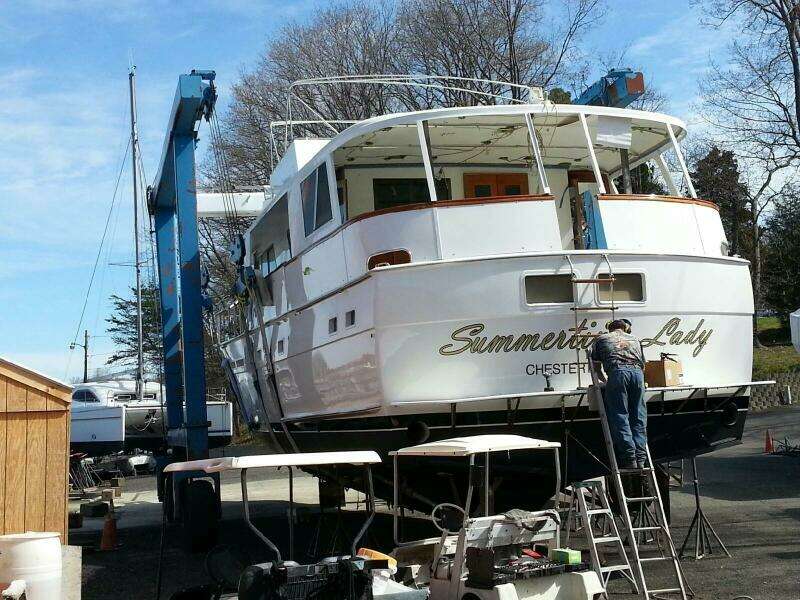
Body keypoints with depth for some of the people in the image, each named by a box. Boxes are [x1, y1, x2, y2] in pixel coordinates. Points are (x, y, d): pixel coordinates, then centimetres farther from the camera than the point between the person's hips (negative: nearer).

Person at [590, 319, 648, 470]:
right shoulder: (635, 339, 33)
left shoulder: (601, 339, 26)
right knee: (639, 417, 6)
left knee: (620, 416, -1)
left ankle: (629, 458, -9)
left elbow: (597, 368, 31)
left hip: (617, 372, -3)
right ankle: (641, 460, 0)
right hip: (637, 372, 3)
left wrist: (606, 381, 48)